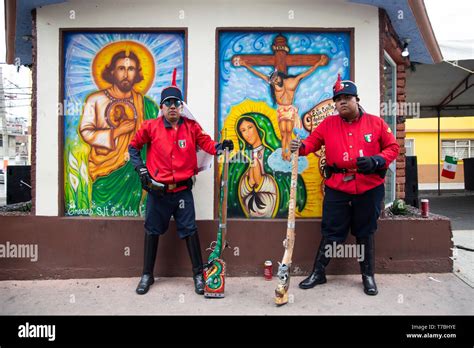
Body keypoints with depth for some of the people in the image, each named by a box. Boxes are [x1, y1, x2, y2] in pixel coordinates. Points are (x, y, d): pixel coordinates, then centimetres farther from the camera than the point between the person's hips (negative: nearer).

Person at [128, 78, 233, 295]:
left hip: (183, 190, 0)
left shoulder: (191, 127, 0)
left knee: (189, 230, 2)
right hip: (157, 190, 0)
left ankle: (198, 274, 17)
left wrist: (220, 147, -24)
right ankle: (147, 275, 28)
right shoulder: (151, 127, -3)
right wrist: (141, 169, 0)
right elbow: (133, 147, 9)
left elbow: (206, 143, -3)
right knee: (152, 231, 11)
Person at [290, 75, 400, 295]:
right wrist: (300, 147, -22)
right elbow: (312, 141, 1)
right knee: (330, 233, 7)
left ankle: (368, 276, 29)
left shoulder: (376, 122, 1)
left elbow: (393, 147, 3)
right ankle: (318, 273, 21)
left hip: (369, 189, 0)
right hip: (337, 189, 0)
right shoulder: (328, 124, 4)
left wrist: (376, 161, -15)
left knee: (365, 234, 13)